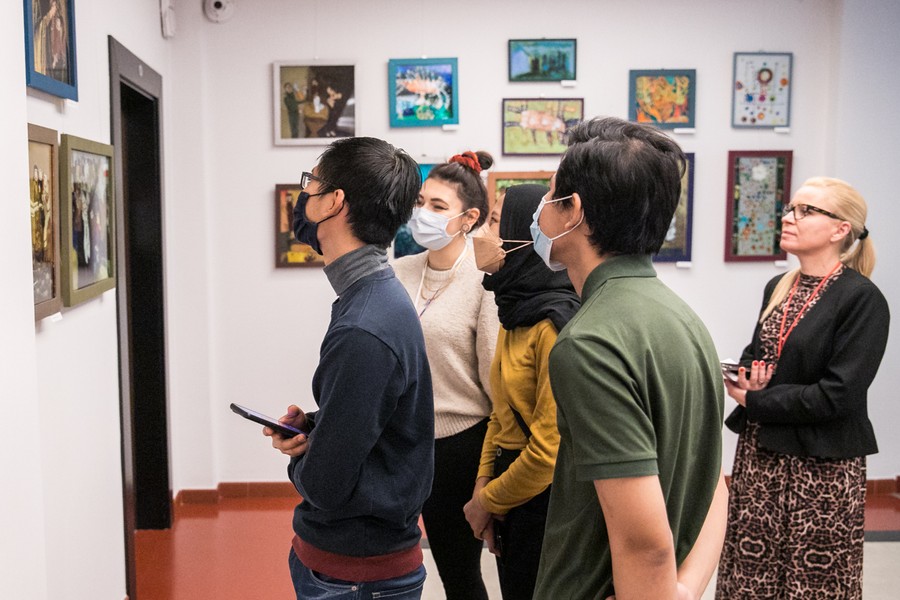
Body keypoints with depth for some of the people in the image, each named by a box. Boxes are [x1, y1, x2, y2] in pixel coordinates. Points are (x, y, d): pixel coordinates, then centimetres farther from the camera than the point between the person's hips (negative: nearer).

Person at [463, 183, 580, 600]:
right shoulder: (516, 314, 7)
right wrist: (483, 484, 1)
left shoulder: (556, 323, -21)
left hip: (541, 503, -8)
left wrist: (488, 502, -9)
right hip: (510, 496, 8)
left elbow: (550, 449, -22)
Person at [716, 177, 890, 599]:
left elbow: (838, 395, -20)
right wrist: (746, 377, -4)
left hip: (822, 466, -6)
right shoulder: (778, 288, 9)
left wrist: (752, 401, -12)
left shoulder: (862, 299, -13)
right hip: (758, 454, 6)